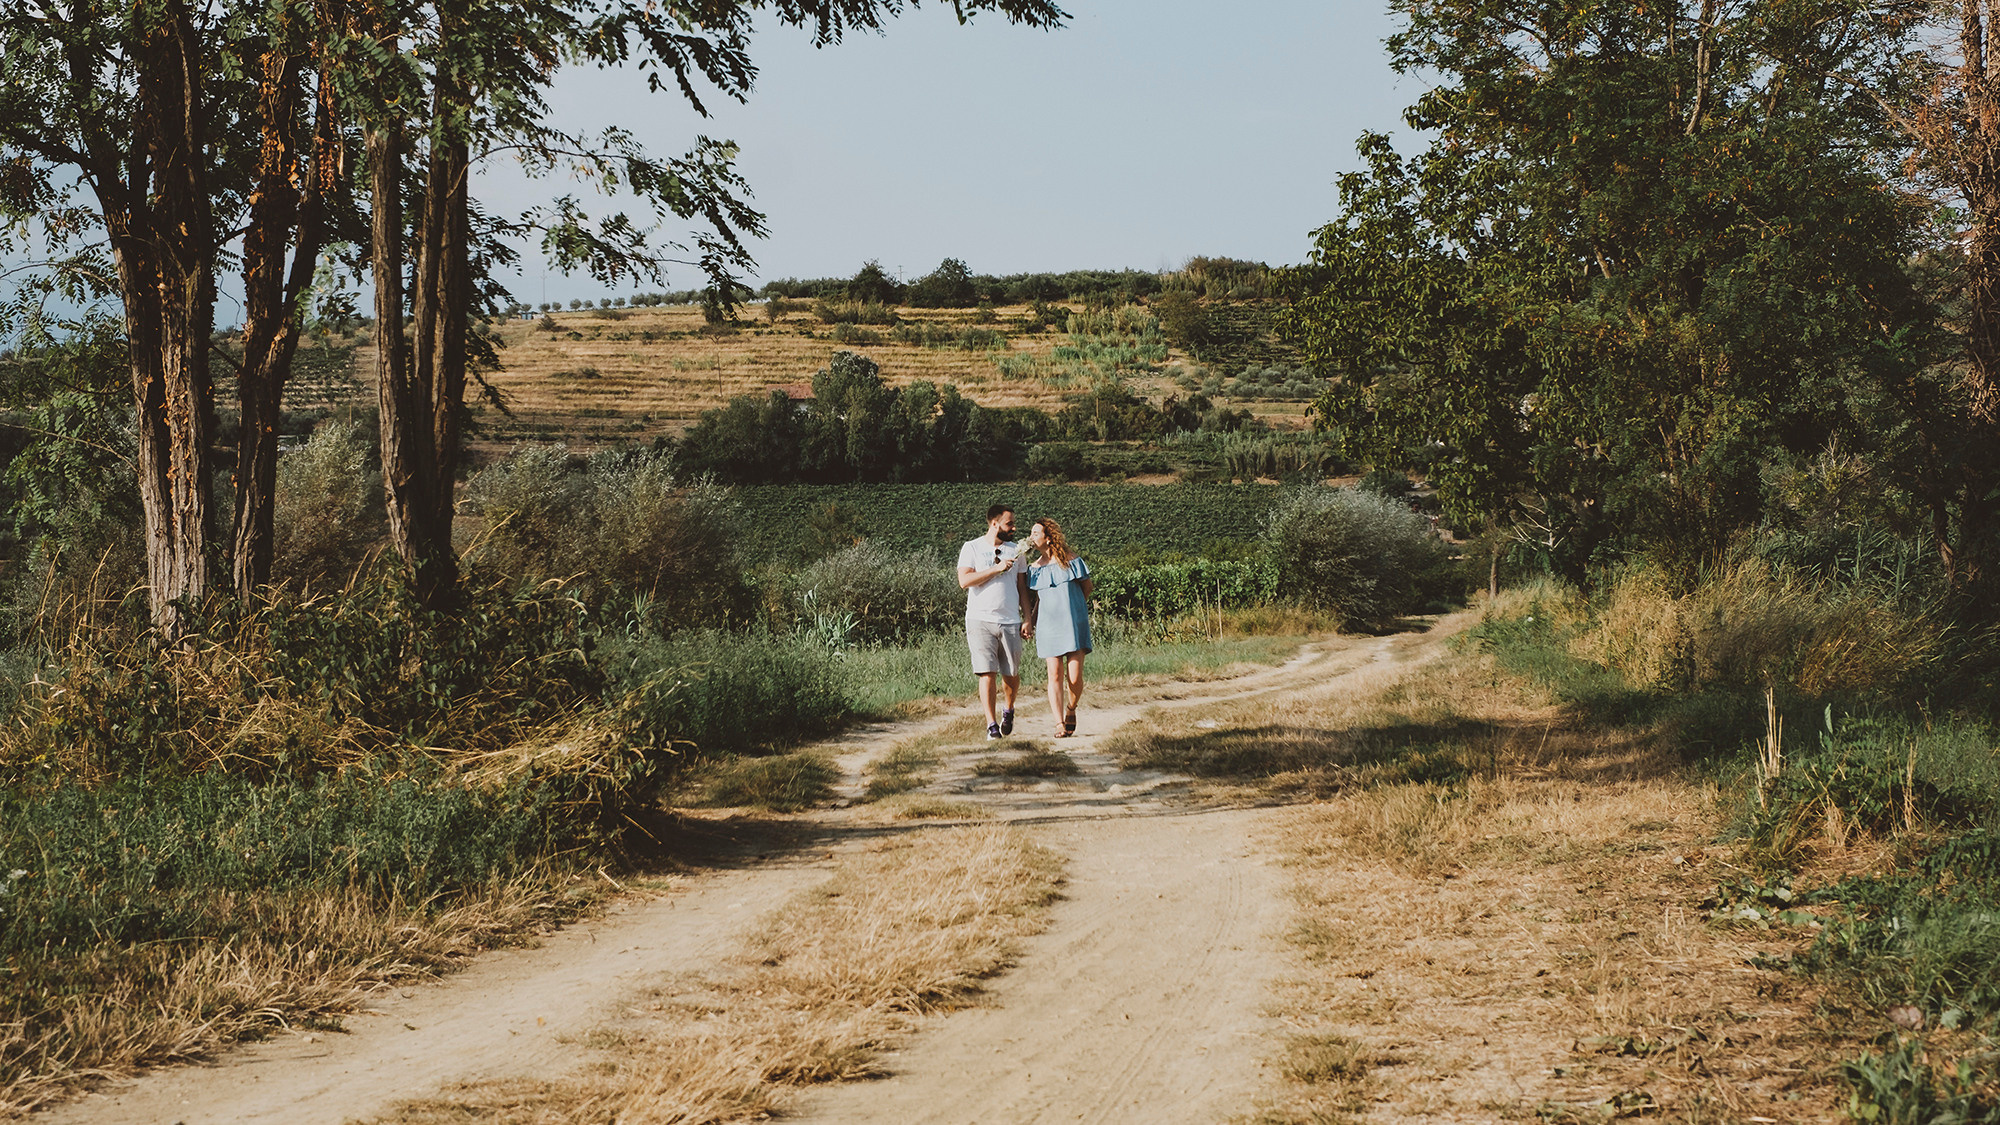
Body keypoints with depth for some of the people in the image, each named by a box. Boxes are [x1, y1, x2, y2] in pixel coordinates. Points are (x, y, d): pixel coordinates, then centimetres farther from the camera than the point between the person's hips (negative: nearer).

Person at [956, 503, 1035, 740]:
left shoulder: (1015, 551, 14)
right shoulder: (972, 548, 2)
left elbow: (1022, 586, 17)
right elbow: (964, 581, -10)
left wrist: (1028, 618, 9)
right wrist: (996, 569, -14)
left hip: (1010, 622, 3)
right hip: (980, 620, -3)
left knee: (1011, 674, 5)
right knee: (987, 673, -10)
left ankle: (1008, 710, 32)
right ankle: (991, 724, -5)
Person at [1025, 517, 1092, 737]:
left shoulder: (1072, 561, -3)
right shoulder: (1035, 569, 8)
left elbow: (1087, 587, 12)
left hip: (1074, 625, -2)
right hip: (1049, 626, 2)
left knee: (1075, 677, -8)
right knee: (1055, 676, -6)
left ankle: (1071, 710, 20)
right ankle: (1059, 724, -5)